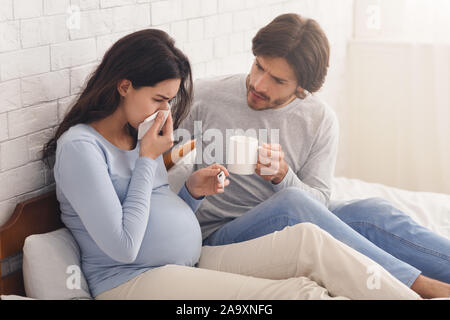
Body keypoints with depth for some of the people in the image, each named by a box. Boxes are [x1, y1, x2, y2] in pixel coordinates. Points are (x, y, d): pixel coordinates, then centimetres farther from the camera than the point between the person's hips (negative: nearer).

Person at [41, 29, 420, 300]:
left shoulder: (138, 137, 17)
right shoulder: (79, 146, -10)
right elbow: (122, 247, -17)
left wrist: (192, 192, 1)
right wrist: (148, 160, -11)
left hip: (193, 264, 8)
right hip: (133, 281, -8)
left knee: (307, 240, -14)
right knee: (298, 293, -22)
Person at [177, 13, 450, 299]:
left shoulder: (320, 120, 2)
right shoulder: (202, 97, -4)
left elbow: (318, 201, -2)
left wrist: (282, 176, -22)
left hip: (291, 223, 3)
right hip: (219, 234, -3)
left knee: (372, 211, -24)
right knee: (291, 202, -34)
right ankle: (418, 285, -38)